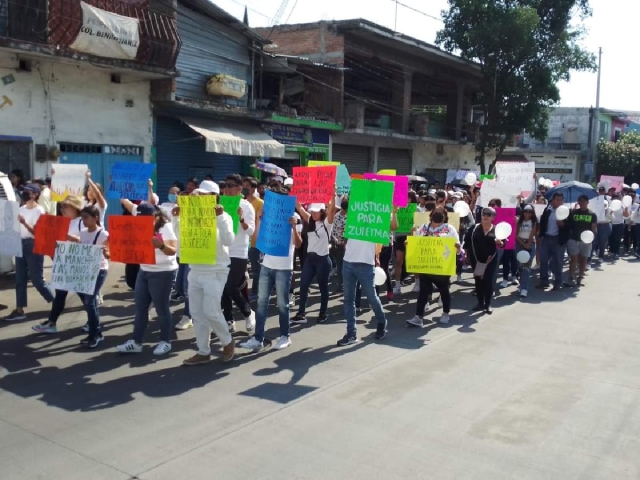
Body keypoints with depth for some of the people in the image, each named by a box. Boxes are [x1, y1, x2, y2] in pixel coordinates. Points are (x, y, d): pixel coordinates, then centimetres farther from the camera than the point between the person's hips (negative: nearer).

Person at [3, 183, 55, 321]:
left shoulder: (39, 211, -9)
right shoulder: (21, 209, 12)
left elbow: (37, 232, -15)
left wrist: (24, 223, -27)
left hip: (33, 246, -7)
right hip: (20, 244, 7)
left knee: (37, 279, -4)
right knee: (20, 279, 7)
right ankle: (19, 310, 11)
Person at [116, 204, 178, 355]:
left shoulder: (166, 227, -13)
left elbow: (172, 251, -24)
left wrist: (161, 245, -45)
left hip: (163, 273, -7)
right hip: (143, 271, 7)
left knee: (161, 308, 0)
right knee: (140, 308, 7)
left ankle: (165, 342, 13)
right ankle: (136, 342, 13)